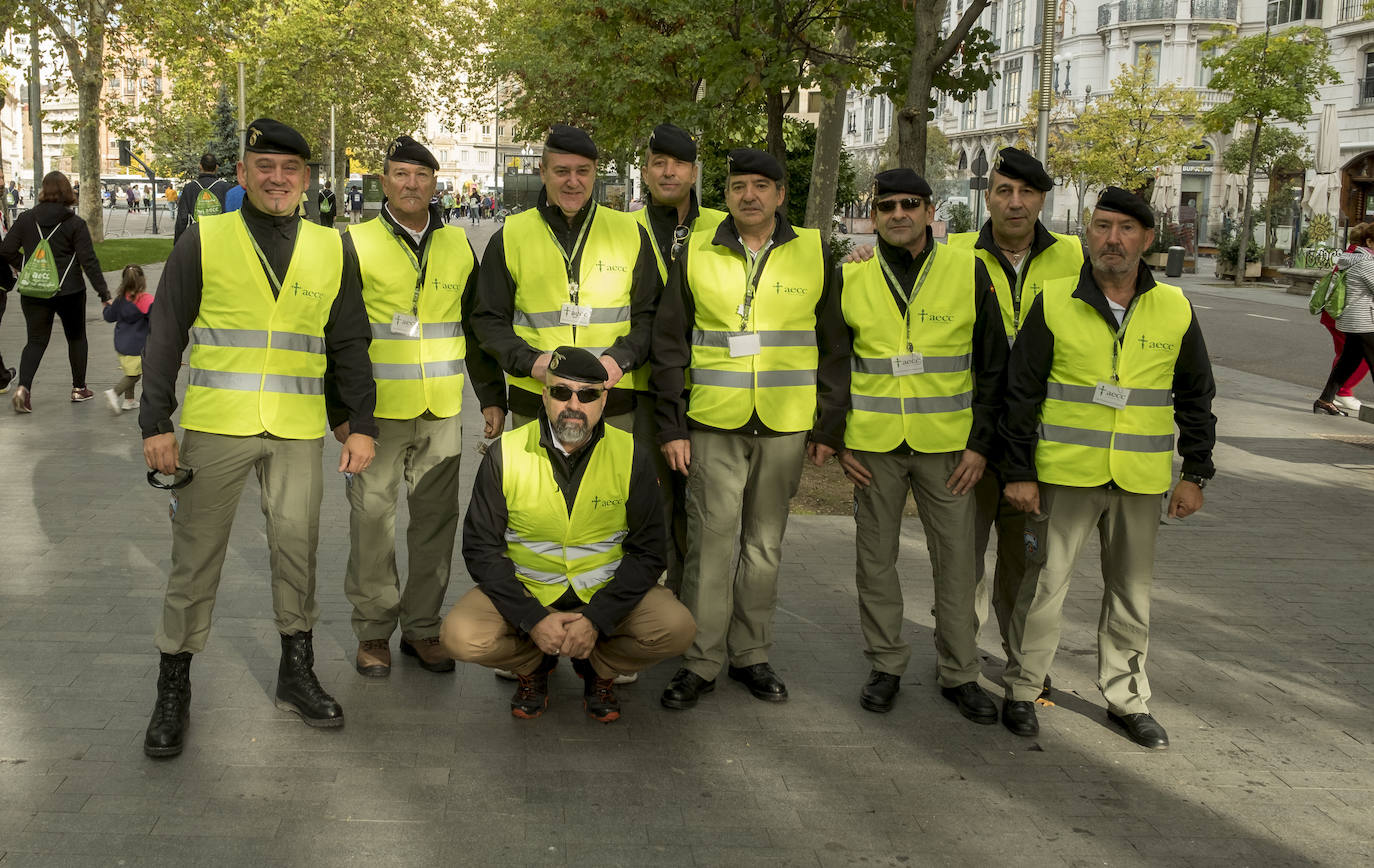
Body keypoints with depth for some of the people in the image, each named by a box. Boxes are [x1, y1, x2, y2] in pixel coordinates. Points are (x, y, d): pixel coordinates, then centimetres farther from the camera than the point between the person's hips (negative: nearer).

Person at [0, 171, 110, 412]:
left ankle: (23, 387, -13)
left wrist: (25, 268, 17)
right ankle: (79, 388, 23)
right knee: (76, 337, 17)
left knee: (36, 341, 8)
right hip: (69, 292, -2)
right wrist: (104, 293, -7)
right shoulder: (75, 224, -9)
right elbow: (89, 261, -11)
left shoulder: (25, 219, -1)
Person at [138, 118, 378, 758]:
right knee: (196, 556, 3)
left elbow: (350, 344, 12)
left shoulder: (330, 250, 9)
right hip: (215, 427, -2)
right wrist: (156, 424, -4)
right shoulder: (204, 242, 1)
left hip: (297, 430, 2)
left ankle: (296, 672, 24)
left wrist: (361, 423, 8)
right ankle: (173, 690, 15)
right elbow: (165, 337, 1)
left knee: (297, 549, 8)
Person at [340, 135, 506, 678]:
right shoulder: (356, 245, 0)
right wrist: (340, 409, -6)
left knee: (436, 517, 6)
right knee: (373, 517, 0)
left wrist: (492, 397, 11)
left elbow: (478, 326, 16)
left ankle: (422, 628, 19)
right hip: (377, 410, -3)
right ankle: (373, 633, 14)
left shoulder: (458, 246, 10)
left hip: (442, 411, 3)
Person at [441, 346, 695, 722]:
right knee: (460, 636, -27)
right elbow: (481, 548, -6)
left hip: (607, 592, 0)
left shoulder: (630, 455, -7)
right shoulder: (505, 455, -8)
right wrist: (532, 618, -20)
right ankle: (534, 665, 9)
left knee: (675, 629, -26)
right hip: (524, 591, 0)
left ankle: (599, 669, 8)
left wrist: (596, 619, -19)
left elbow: (647, 551, -5)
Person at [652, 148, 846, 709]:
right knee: (710, 542, -2)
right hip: (713, 425, -1)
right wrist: (671, 426, 1)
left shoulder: (813, 254, 4)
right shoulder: (697, 253, 4)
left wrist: (830, 425, 4)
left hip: (784, 427, 1)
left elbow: (833, 346, 8)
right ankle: (701, 661, 9)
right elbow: (670, 343, 6)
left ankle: (750, 654, 22)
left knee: (764, 545, 10)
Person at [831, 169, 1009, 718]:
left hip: (948, 443, -1)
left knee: (956, 559, 4)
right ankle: (885, 665, 24)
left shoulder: (968, 272, 0)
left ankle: (960, 673, 19)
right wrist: (836, 438, 3)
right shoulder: (851, 277, 3)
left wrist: (982, 443, -3)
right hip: (873, 444, 1)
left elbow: (993, 366, 3)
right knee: (876, 557, 8)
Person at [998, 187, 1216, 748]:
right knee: (1045, 584, 3)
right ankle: (1022, 688, 18)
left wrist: (1195, 474, 7)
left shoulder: (1175, 310, 3)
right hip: (1064, 472, -2)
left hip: (1141, 480, 2)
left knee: (1131, 591, 12)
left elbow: (1196, 397, 10)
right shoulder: (1053, 303, -3)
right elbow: (1021, 392, -1)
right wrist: (1019, 471, -3)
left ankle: (1126, 697, 26)